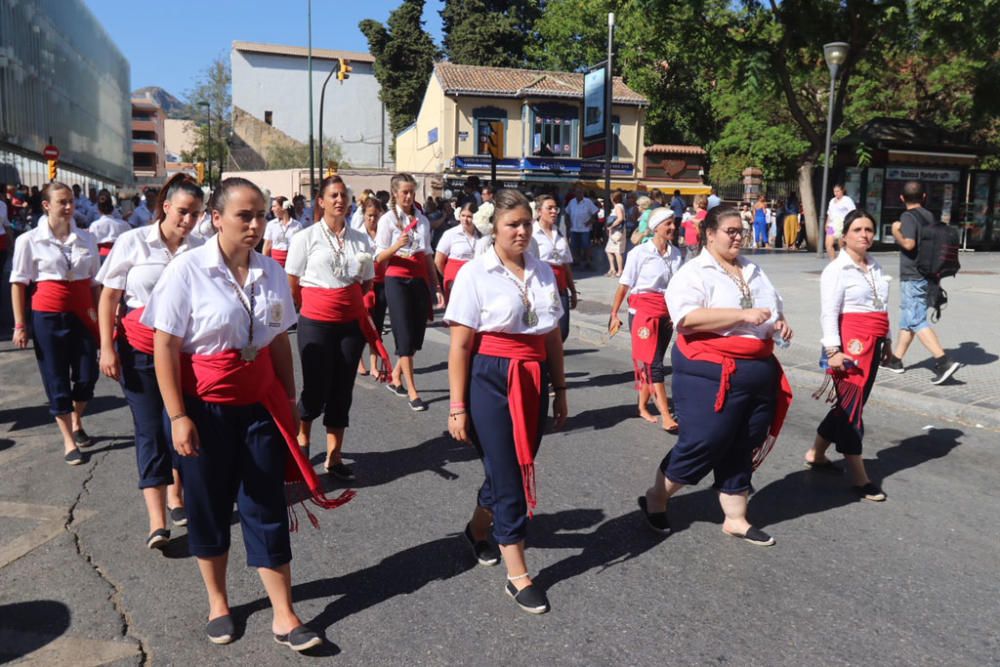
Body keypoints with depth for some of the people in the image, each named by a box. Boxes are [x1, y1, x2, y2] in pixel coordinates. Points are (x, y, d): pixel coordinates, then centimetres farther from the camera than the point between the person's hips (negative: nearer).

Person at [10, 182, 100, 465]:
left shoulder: (87, 238, 4)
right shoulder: (29, 240, -4)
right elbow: (18, 284, -1)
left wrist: (99, 316, 10)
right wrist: (20, 325, -3)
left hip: (82, 314, 3)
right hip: (48, 317, -3)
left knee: (87, 375, 6)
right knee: (56, 380, 5)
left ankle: (76, 423, 34)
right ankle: (68, 441, 17)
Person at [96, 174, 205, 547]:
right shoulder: (133, 242, -5)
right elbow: (109, 297, -2)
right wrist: (107, 348, -7)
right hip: (140, 350, -1)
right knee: (149, 429, -1)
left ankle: (175, 495, 29)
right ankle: (157, 521, 0)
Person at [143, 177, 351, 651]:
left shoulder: (271, 271, 1)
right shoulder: (188, 270, -11)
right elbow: (164, 347, -11)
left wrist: (289, 402, 10)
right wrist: (178, 417, -13)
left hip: (261, 404, 3)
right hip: (205, 407, -3)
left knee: (267, 506, 6)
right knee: (209, 506, 13)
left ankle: (283, 616, 15)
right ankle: (217, 603, 34)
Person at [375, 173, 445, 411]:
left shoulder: (422, 220, 11)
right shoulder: (387, 219, -3)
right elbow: (379, 258, -6)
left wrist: (436, 287, 12)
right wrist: (396, 246, -25)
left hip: (420, 280, 5)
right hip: (397, 280, -5)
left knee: (417, 335, 7)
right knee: (405, 336, -6)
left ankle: (395, 377, 27)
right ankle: (413, 392, -1)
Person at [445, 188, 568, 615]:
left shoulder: (542, 272, 8)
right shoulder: (475, 273, -8)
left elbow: (553, 337, 13)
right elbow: (460, 345, -9)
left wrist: (560, 390, 15)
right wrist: (458, 408, -10)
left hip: (534, 381, 5)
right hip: (491, 380, -5)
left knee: (517, 467, 15)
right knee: (508, 476, -1)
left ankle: (478, 528, 44)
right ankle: (518, 576, 12)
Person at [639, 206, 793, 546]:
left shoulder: (753, 271, 16)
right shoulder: (694, 272, -8)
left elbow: (772, 309, 29)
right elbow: (687, 317, -24)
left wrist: (779, 323, 5)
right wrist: (743, 315, -24)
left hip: (758, 371, 8)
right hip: (711, 373, -7)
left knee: (744, 448, 12)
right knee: (703, 442, -5)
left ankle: (736, 518, 27)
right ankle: (655, 499, 17)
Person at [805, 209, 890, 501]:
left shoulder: (875, 267, 15)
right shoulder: (836, 269, -8)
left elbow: (882, 308, 20)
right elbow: (829, 313, -15)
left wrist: (885, 340, 19)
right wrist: (833, 350, -21)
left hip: (871, 345, 8)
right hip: (850, 343, -8)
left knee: (850, 404, 13)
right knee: (851, 406, -4)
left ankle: (816, 454, 29)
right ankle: (859, 478, 2)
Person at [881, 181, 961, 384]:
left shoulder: (908, 216, -13)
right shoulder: (929, 216, 11)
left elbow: (908, 244, -25)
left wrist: (896, 231, -9)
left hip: (912, 277, -9)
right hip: (926, 274, 9)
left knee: (917, 322, -10)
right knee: (907, 319, 16)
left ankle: (944, 361, -19)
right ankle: (896, 360, 24)